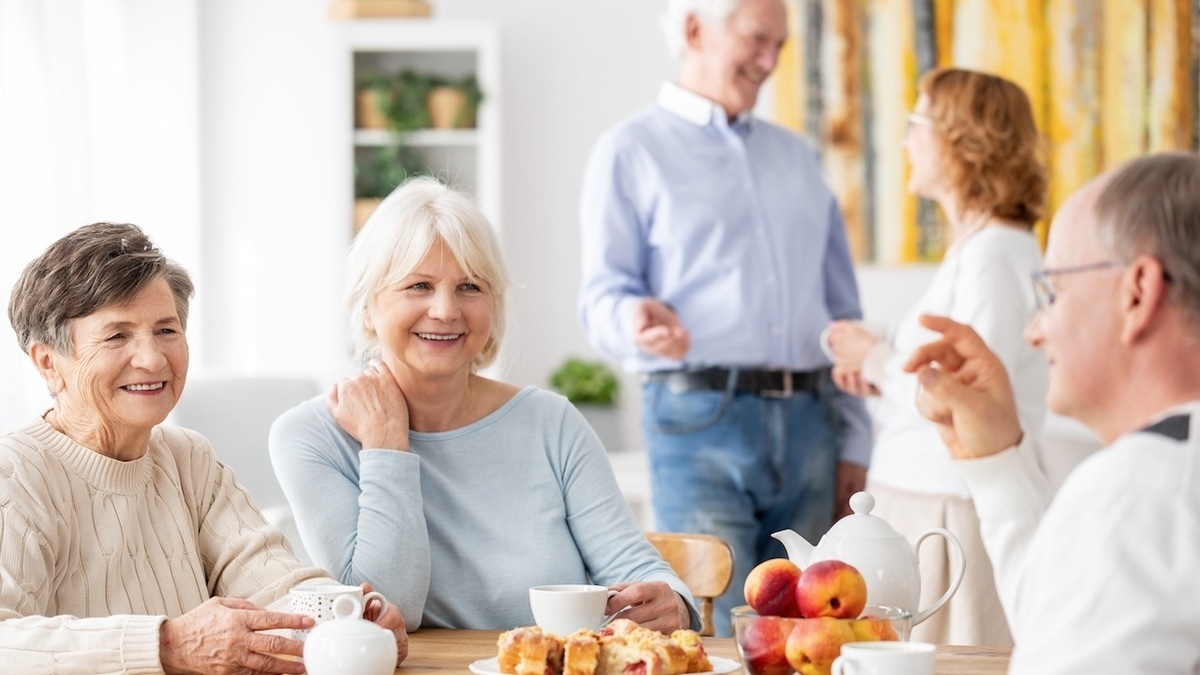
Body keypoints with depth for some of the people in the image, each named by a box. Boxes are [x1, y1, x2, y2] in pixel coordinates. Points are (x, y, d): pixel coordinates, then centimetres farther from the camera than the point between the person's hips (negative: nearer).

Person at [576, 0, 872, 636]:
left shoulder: (797, 157, 20)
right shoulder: (630, 153, 4)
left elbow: (842, 311, 19)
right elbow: (602, 296, -4)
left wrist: (854, 443, 11)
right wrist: (637, 320, -28)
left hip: (808, 423, 5)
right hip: (700, 421, -5)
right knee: (715, 641, -9)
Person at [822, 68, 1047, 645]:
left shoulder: (993, 255, -15)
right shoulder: (974, 248, 16)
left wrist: (876, 359, -9)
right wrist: (882, 375, 9)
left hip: (954, 508, -10)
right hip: (920, 503, 10)